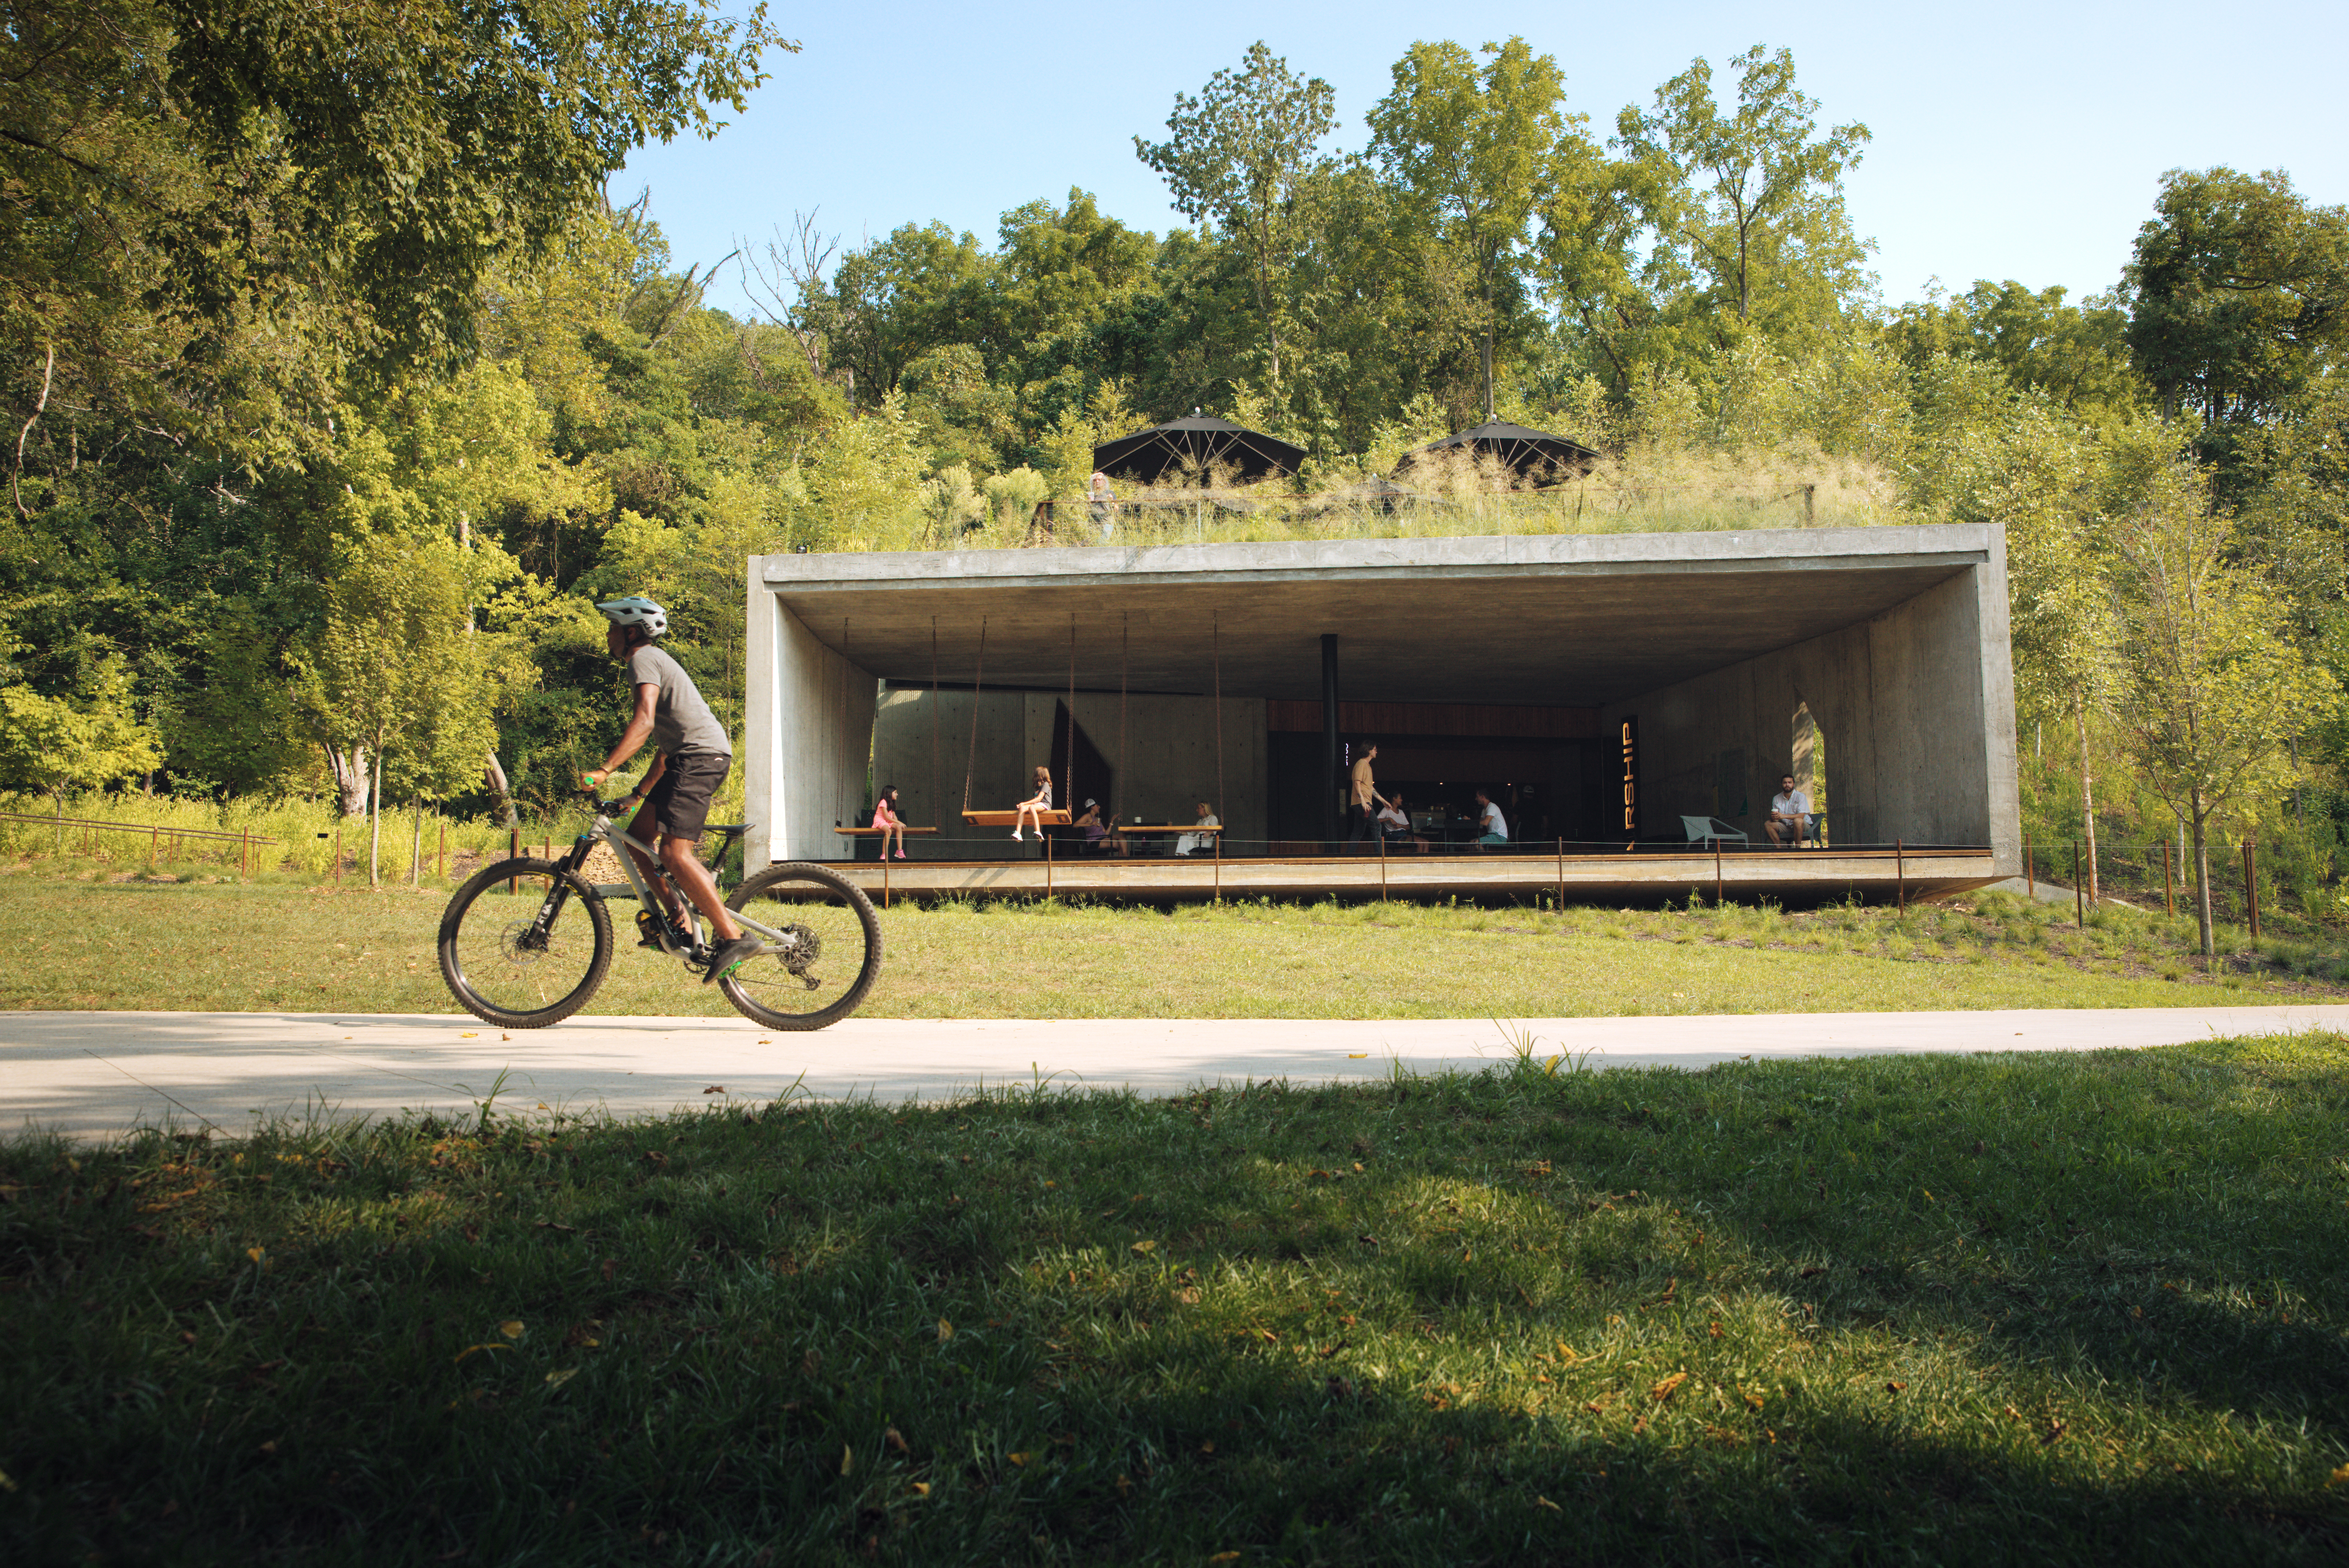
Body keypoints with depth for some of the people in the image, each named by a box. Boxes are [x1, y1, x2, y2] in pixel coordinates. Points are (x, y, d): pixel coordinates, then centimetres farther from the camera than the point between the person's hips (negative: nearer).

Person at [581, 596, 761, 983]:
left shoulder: (643, 660, -3)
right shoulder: (656, 661, 29)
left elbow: (644, 722, -22)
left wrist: (604, 770, -28)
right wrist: (638, 793, 35)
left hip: (701, 755, -10)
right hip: (690, 756, 10)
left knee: (674, 853, -18)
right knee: (636, 837, 12)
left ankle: (734, 938, -22)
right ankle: (678, 919, 12)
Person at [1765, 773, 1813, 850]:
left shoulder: (1801, 796, -9)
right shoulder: (1776, 799, 4)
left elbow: (1801, 816, -21)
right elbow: (1775, 818, 2)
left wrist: (1784, 816, -33)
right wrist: (1774, 818, -25)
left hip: (1803, 826, -4)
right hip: (1786, 826, 4)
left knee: (1798, 821, -38)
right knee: (1767, 824, -17)